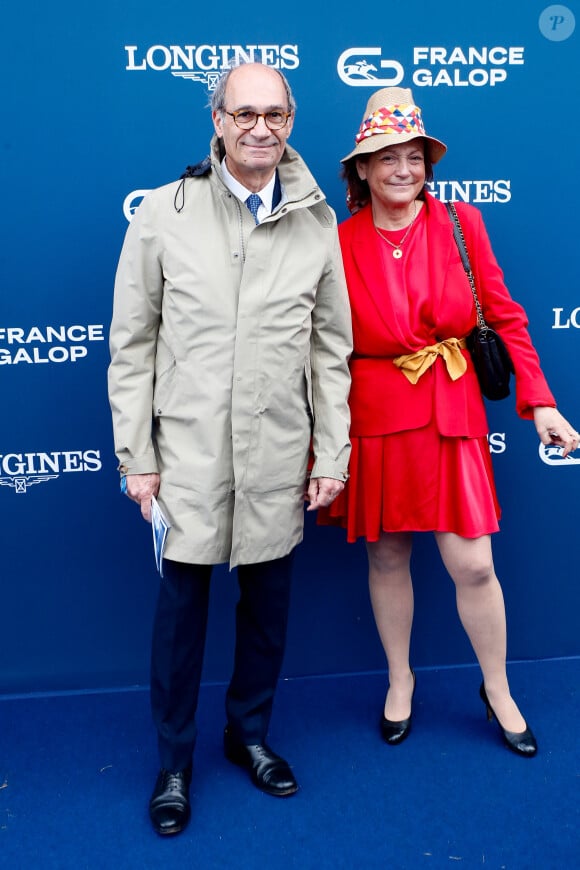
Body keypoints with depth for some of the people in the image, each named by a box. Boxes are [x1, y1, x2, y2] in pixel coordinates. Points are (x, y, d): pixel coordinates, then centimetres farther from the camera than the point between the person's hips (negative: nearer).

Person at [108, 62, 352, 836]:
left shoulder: (318, 223, 2)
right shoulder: (163, 213, -3)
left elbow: (332, 350, 5)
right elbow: (132, 344, -1)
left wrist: (333, 455, 3)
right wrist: (135, 455, -3)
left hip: (279, 457, 2)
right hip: (188, 452, -1)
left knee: (268, 600, 14)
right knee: (182, 603, 9)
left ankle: (250, 734, 38)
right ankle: (174, 762, 30)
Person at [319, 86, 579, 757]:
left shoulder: (461, 225, 0)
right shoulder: (339, 243, -3)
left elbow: (505, 317, 2)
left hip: (452, 417, 0)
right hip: (376, 419, 0)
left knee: (473, 566, 1)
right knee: (386, 558, 13)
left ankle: (498, 690, 27)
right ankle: (400, 681, 36)